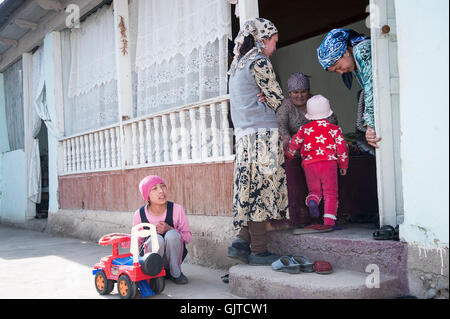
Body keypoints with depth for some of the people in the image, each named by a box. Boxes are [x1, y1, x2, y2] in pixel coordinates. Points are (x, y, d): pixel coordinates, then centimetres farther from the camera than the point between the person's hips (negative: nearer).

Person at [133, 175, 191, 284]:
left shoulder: (177, 209, -13)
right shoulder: (139, 214, -10)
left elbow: (188, 237, -7)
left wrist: (169, 229, -24)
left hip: (173, 255, 1)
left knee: (172, 235, -31)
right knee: (157, 239, -33)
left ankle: (175, 273, -10)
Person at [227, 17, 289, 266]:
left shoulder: (237, 64, 22)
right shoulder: (259, 62, -6)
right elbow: (277, 99, -3)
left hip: (245, 134, 9)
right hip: (263, 132, -9)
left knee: (252, 189, 8)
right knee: (262, 187, -7)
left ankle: (242, 241, 5)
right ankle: (259, 251, -3)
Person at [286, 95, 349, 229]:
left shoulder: (304, 129, 9)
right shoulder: (334, 129, 7)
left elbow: (293, 144, 12)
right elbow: (342, 148, 6)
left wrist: (289, 156, 32)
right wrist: (343, 165, 17)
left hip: (309, 164, 1)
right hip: (329, 163, -1)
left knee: (314, 190, 16)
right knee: (330, 193, 5)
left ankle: (312, 200, -18)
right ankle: (329, 221, -3)